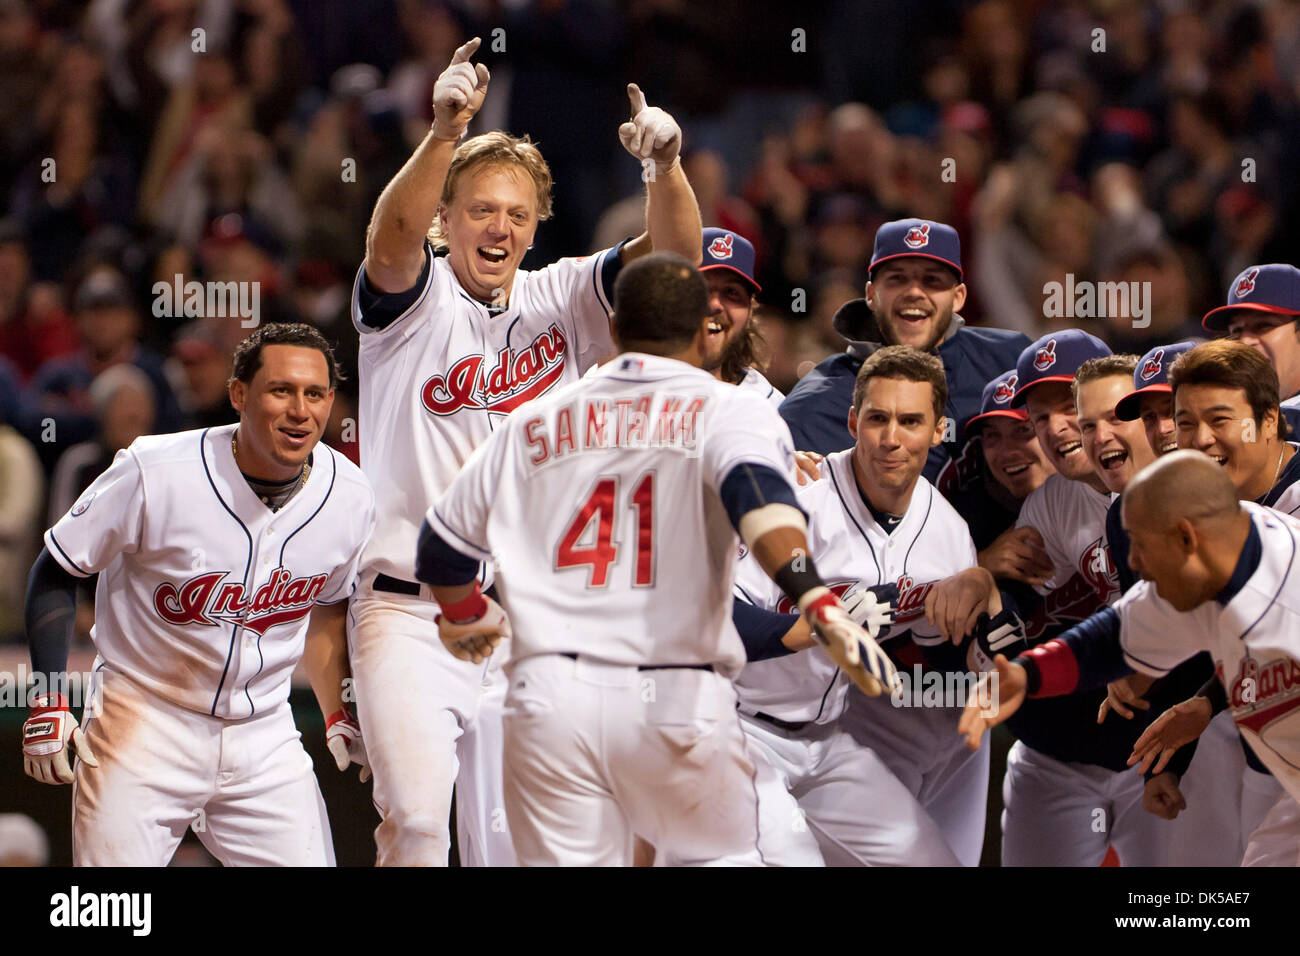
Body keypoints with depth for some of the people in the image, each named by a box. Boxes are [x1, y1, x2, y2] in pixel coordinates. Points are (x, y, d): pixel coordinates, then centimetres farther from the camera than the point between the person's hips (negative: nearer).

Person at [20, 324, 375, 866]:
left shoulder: (348, 499, -6)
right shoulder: (155, 475, -20)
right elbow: (56, 572, -7)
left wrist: (339, 717, 10)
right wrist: (49, 702, -12)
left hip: (263, 731, 4)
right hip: (144, 723, -4)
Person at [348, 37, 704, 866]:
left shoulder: (560, 301, 9)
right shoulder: (413, 301, -1)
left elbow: (676, 253, -3)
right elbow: (393, 239, -24)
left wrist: (664, 165, -25)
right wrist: (447, 132, -41)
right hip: (411, 615, -4)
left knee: (511, 842, 6)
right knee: (416, 825, -20)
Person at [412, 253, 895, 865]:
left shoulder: (531, 425, 15)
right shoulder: (726, 410, 2)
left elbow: (443, 546, 23)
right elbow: (758, 494, -21)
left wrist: (465, 619, 44)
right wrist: (818, 602, -35)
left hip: (549, 696, 2)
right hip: (675, 701, -2)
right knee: (721, 855, 18)